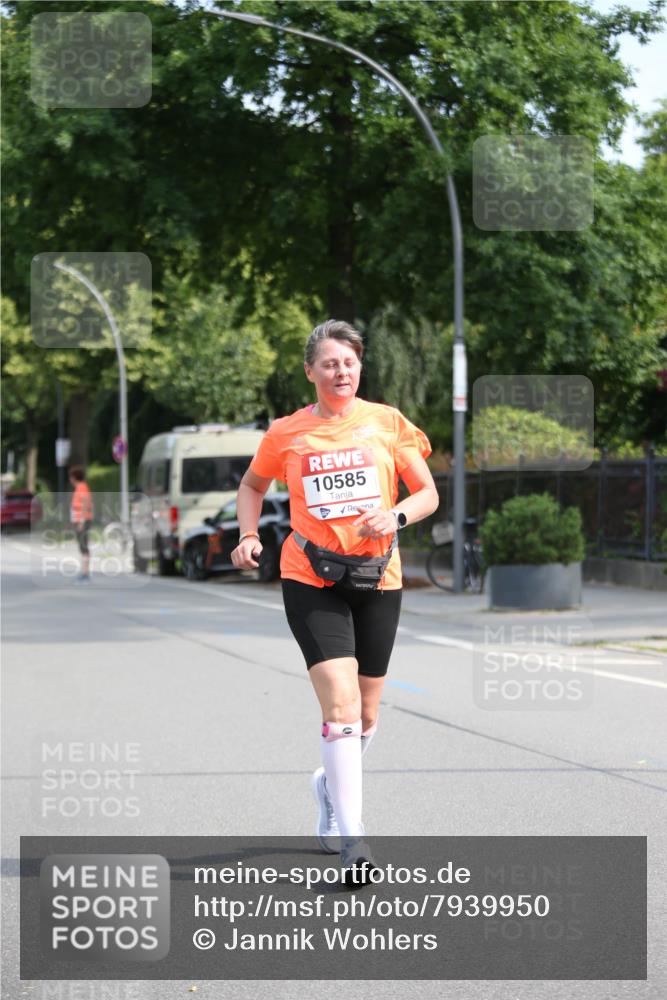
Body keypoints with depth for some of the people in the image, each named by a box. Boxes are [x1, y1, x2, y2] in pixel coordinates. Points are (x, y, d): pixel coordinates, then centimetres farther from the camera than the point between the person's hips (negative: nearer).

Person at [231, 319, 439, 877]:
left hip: (377, 578, 2)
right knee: (341, 703, -18)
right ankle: (350, 834, -18)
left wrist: (396, 516, -15)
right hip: (310, 579, -2)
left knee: (366, 712, 13)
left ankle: (333, 786, 43)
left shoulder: (388, 423, 2)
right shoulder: (286, 434, 1)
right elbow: (253, 484, 19)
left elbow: (428, 493, 5)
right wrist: (249, 535, 2)